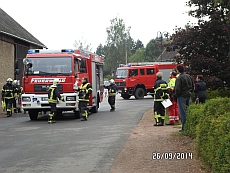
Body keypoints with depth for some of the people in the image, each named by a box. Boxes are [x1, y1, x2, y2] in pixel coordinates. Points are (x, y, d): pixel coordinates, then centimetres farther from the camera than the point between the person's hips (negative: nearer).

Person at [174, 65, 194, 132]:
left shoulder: (179, 78, -16)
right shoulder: (188, 76, 9)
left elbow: (177, 88, -19)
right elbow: (192, 86, 17)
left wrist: (176, 95, -4)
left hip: (182, 96, -8)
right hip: (188, 95, 8)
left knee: (182, 112, -4)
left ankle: (184, 127, -3)